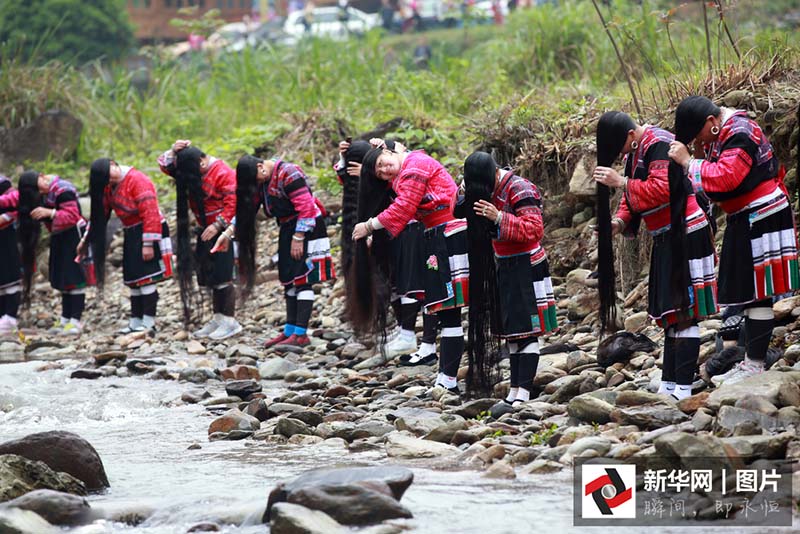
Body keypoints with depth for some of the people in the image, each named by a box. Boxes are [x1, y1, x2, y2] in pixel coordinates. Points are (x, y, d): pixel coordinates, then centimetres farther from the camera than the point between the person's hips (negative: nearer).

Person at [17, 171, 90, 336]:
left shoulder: (62, 190, -21)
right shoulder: (38, 195, 5)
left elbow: (72, 215, -25)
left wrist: (49, 212, -33)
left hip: (73, 235, -9)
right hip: (58, 237, 9)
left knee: (74, 278, -9)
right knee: (62, 279, 10)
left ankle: (75, 322, -12)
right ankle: (65, 320, 13)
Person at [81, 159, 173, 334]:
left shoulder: (138, 180, -18)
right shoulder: (109, 187, 8)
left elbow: (150, 213, -22)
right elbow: (100, 213, 15)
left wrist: (148, 244, -24)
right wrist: (86, 240, 11)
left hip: (147, 232, -8)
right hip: (131, 234, 8)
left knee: (146, 279, -10)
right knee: (133, 281, 9)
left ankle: (149, 324, -9)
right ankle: (135, 323, 14)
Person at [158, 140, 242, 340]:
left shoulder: (223, 173, -18)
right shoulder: (190, 170, 7)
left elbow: (233, 203, -21)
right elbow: (165, 165, 10)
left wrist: (217, 226, -23)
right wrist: (173, 152, -8)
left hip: (222, 231, -8)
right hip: (206, 232, 8)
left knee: (222, 277, -11)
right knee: (208, 277, 9)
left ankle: (229, 321, -7)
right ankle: (218, 318, 16)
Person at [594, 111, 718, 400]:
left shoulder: (660, 146, -16)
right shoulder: (635, 151, 14)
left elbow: (660, 190, -28)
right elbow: (634, 196, 19)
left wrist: (620, 182, -26)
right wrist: (621, 221, 1)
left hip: (684, 237, -11)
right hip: (666, 241, 11)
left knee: (683, 314, -12)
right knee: (670, 313, 12)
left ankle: (682, 387, -15)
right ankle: (669, 386, 16)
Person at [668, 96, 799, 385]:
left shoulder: (740, 135, -21)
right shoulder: (717, 135, 10)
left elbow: (726, 177, -32)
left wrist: (688, 162, -28)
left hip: (760, 218, -10)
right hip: (744, 221, 10)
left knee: (757, 293, -8)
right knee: (748, 292, 11)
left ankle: (755, 365, -7)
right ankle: (750, 363, 15)